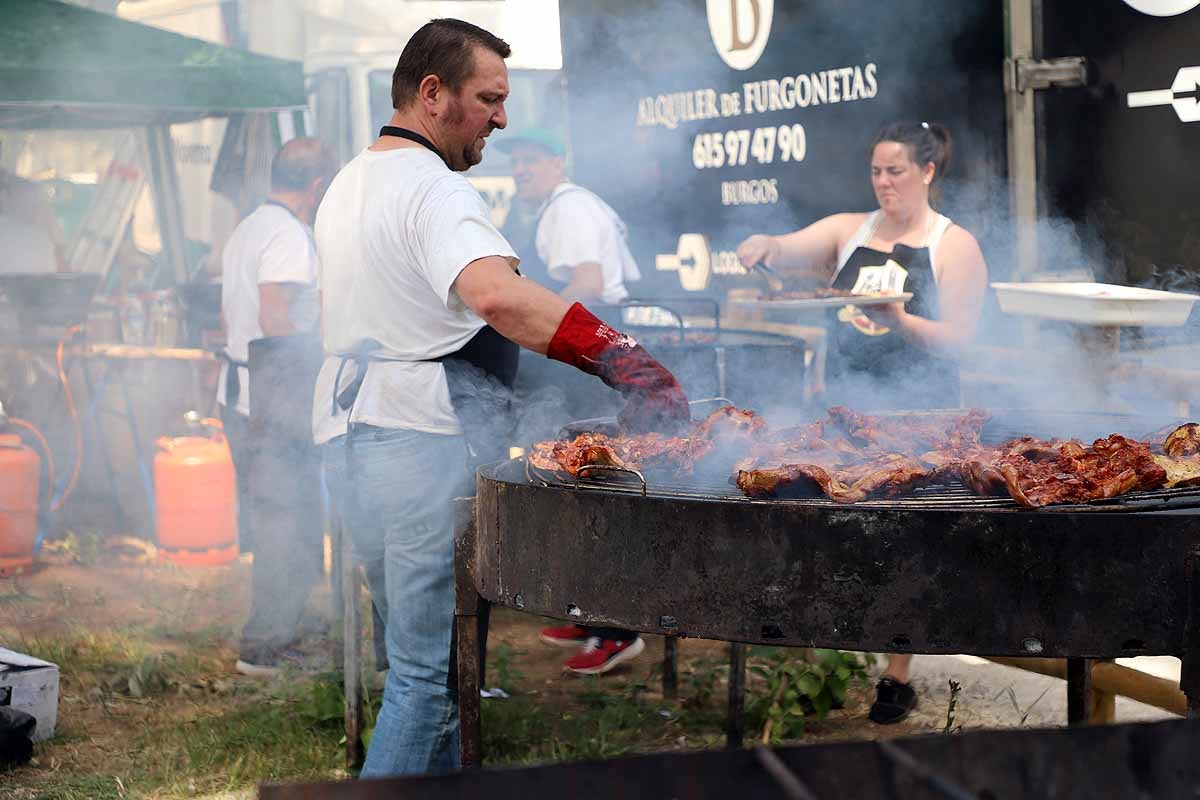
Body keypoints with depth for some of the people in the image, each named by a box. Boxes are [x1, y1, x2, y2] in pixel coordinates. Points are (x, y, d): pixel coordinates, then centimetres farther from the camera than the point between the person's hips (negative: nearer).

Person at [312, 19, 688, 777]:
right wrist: (626, 360, -38)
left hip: (348, 437, 10)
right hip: (426, 440, -10)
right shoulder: (436, 191, -15)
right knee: (432, 669, -4)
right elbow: (496, 294, -35)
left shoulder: (348, 185, 17)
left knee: (424, 656, 16)